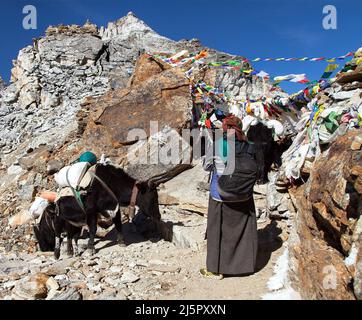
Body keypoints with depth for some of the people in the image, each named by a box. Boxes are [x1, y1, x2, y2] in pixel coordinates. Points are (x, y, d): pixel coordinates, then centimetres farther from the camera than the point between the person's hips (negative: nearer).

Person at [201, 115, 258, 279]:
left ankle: (216, 269, 22)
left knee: (218, 231, 12)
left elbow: (207, 166, 2)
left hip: (220, 196, -2)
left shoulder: (215, 146, -13)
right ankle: (245, 265, 33)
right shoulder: (248, 147, -7)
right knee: (244, 230, 18)